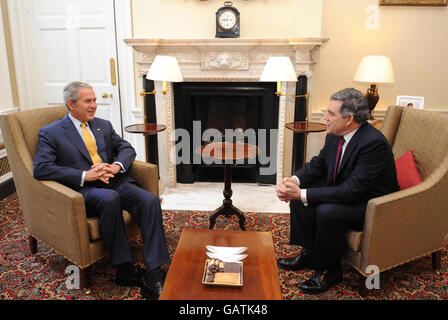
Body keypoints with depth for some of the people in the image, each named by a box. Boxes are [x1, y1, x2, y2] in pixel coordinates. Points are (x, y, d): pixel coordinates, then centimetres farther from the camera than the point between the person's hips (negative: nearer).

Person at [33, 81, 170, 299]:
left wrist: (117, 165, -8)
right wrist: (85, 175, -17)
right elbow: (40, 169, -8)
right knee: (109, 198, -38)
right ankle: (125, 269, -23)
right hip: (84, 191, -4)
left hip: (116, 182, 5)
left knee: (150, 201, -24)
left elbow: (127, 148, 17)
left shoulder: (103, 125, 20)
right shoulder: (51, 133, 4)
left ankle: (154, 274, -24)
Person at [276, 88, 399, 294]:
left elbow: (352, 190, -33)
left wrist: (303, 194, -34)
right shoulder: (335, 135, -5)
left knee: (327, 211, -31)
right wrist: (294, 180, -15)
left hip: (373, 205, -8)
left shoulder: (373, 143, -30)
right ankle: (310, 254, 11)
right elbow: (317, 165, 7)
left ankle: (330, 271, -6)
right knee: (299, 194, -2)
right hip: (345, 192, 9)